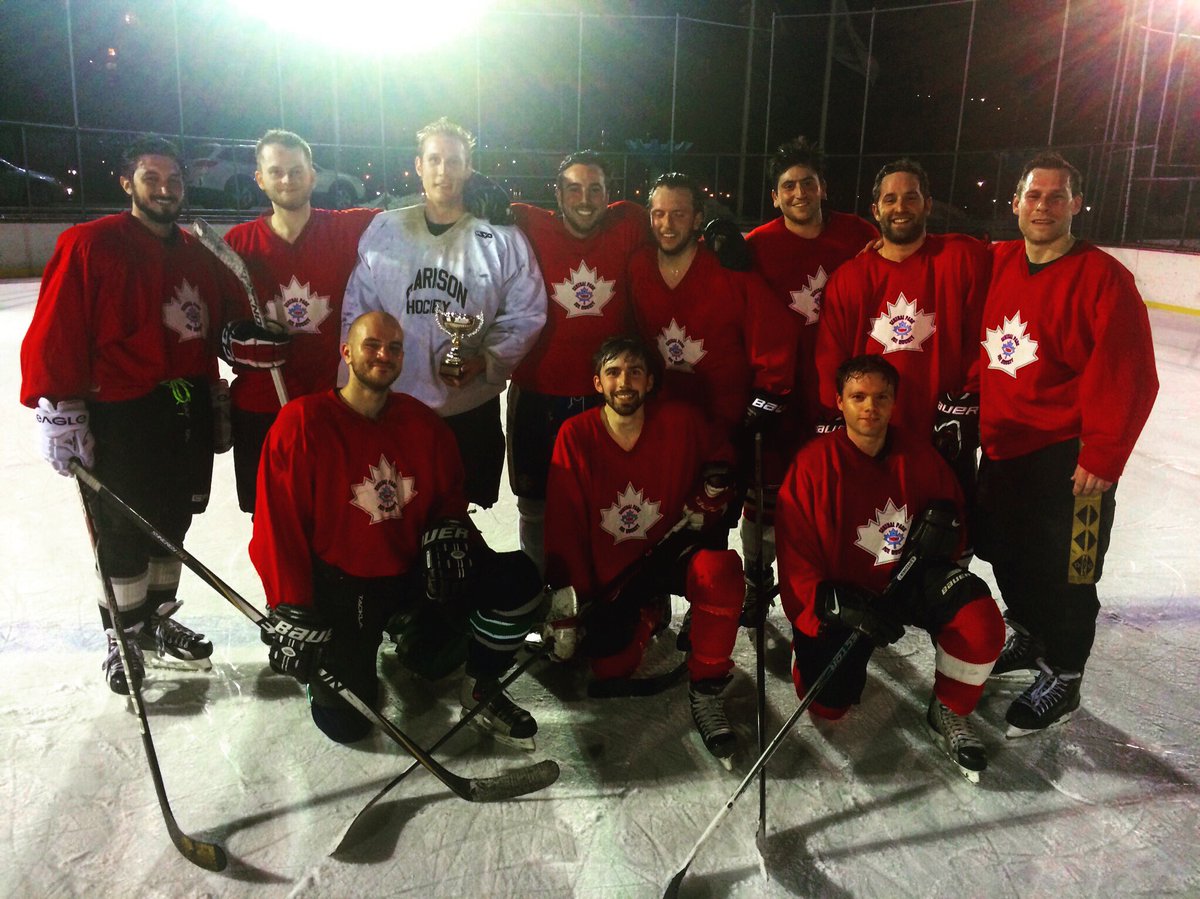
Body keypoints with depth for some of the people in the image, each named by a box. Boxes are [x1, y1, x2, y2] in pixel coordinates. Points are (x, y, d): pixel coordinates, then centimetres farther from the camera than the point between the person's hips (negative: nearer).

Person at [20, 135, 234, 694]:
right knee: (123, 535, 4)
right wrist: (60, 412, -16)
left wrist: (213, 397, 11)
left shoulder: (198, 255, 10)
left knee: (172, 523, 16)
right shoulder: (89, 245, -9)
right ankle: (123, 638, 22)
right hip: (120, 417, -6)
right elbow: (54, 334, -13)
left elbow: (217, 328, 16)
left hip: (188, 413, 6)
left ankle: (157, 622, 33)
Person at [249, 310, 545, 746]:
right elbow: (277, 525, -13)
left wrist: (448, 530, -8)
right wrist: (292, 613, -16)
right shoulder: (302, 423, -13)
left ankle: (480, 688, 7)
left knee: (518, 578, -15)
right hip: (338, 586, -4)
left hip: (414, 572, 4)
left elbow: (450, 494, 15)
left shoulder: (423, 424, 1)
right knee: (346, 722, -12)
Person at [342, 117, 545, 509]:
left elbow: (525, 315, -3)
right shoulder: (384, 230, 1)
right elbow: (358, 311, 5)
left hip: (472, 410, -1)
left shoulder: (502, 239, -4)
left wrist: (484, 362, -18)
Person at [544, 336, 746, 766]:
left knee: (721, 568, -34)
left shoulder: (681, 421, -11)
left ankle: (707, 691, -16)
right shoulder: (575, 435, -11)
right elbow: (563, 526, -8)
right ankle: (647, 620, 27)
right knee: (611, 670, -10)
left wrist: (708, 499, -11)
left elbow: (721, 463, 8)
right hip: (610, 574, 1)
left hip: (673, 556, -1)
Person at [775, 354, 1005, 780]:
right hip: (840, 595, -2)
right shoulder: (813, 464, -17)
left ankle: (949, 713, 3)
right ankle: (808, 649, 28)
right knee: (828, 704, -9)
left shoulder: (918, 452, -5)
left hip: (911, 578, 3)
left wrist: (943, 521, -13)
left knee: (981, 619, -25)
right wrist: (839, 605, -29)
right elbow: (795, 558, -16)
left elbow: (951, 504, 12)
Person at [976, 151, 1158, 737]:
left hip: (1069, 460, -6)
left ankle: (1061, 678, 25)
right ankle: (1028, 640, 43)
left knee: (1060, 573, 4)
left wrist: (1103, 456, -16)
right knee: (1007, 555, 19)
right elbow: (972, 349, 14)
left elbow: (1129, 377, -16)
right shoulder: (997, 266, 3)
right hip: (1000, 447, 6)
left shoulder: (1103, 278, -14)